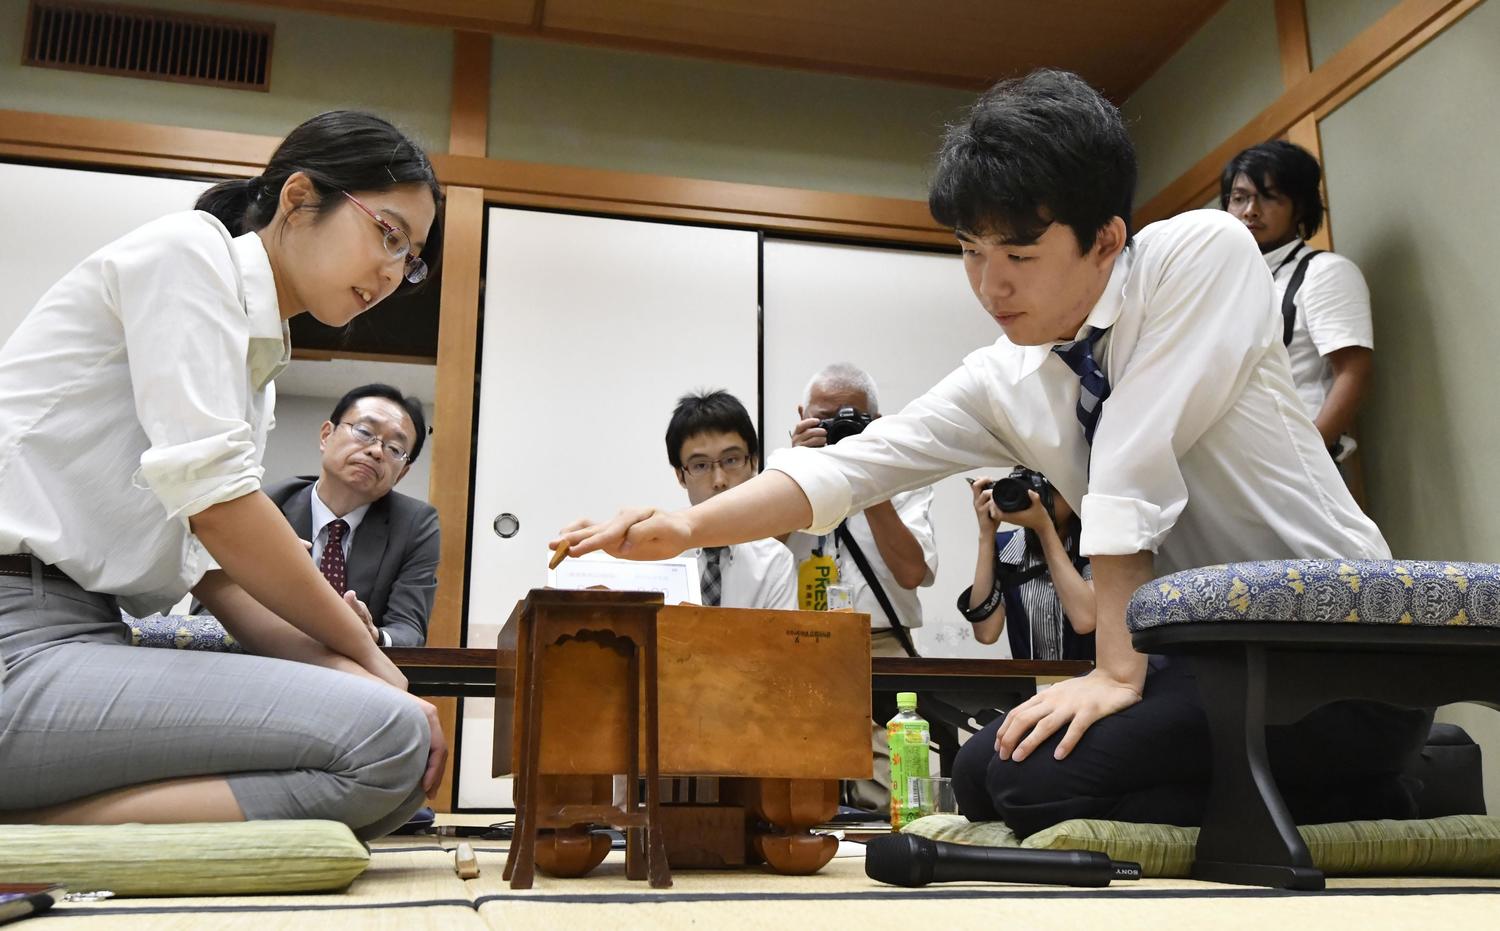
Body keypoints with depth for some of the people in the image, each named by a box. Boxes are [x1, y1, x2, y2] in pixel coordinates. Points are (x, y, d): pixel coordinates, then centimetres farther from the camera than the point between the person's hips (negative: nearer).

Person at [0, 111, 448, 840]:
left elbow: (215, 562, 12)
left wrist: (350, 672, -4)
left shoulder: (259, 355, 22)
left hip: (85, 636, 10)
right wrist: (369, 657, -6)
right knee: (386, 739, -24)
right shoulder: (187, 248, -3)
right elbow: (210, 494, -16)